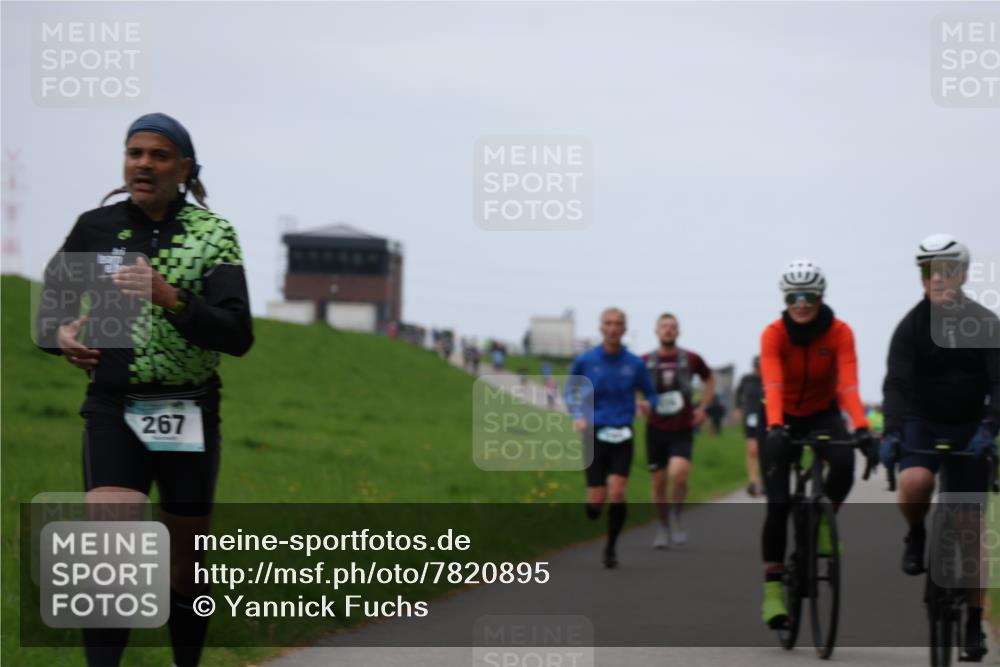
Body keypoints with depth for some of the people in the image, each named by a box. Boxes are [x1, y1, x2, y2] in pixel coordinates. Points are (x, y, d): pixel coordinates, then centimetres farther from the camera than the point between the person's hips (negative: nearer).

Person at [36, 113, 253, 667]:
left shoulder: (213, 233, -1)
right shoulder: (95, 228, 4)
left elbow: (238, 336, -11)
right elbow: (50, 311, 17)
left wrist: (171, 299, -26)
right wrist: (62, 336, -6)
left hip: (190, 413, 0)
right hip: (114, 409, 0)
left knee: (185, 566, 10)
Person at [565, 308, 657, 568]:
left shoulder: (635, 364, 0)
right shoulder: (585, 361, -2)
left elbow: (650, 393, 13)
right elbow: (569, 390, 14)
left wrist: (647, 404, -10)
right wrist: (576, 415, -2)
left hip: (622, 436, 0)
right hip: (595, 434, 0)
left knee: (617, 493, -15)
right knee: (597, 500, -5)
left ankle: (611, 548, 2)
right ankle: (591, 515, 33)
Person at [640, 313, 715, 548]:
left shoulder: (691, 359, -1)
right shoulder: (645, 362, -1)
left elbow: (710, 379, 18)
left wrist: (702, 407, 8)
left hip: (682, 430, -1)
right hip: (656, 429, 1)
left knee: (679, 474, -21)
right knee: (658, 482, 4)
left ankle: (676, 516, 3)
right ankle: (663, 527, 21)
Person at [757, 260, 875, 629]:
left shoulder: (839, 332, -18)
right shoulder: (774, 334, -20)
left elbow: (848, 384, -29)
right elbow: (772, 384, -34)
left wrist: (862, 428, -45)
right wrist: (774, 426, -51)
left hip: (823, 414, 1)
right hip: (783, 419, -1)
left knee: (844, 462, -32)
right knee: (777, 504, -12)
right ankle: (772, 589, -7)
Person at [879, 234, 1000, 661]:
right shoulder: (911, 326, -9)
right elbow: (897, 383, -19)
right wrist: (891, 433, -35)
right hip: (923, 423, -1)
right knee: (914, 483, -34)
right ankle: (916, 535, -1)